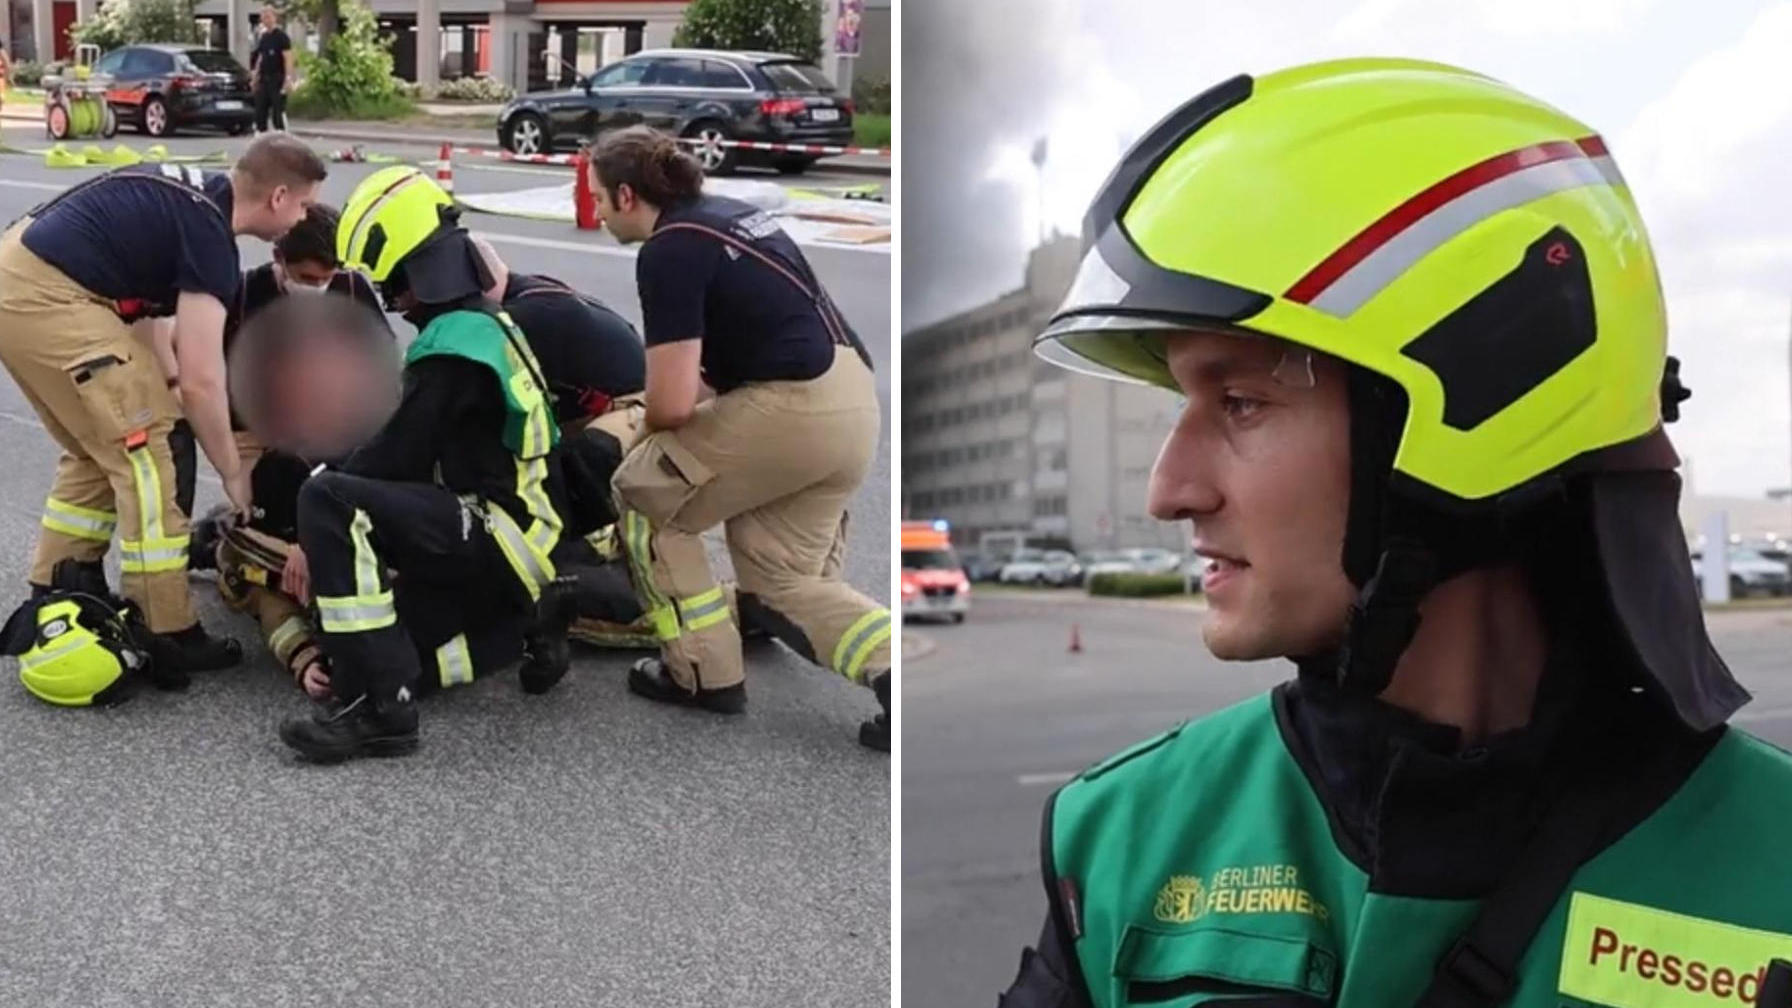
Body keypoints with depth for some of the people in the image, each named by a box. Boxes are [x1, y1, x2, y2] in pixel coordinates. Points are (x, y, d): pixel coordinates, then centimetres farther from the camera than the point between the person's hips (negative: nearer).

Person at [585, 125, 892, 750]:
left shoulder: (667, 251, -8)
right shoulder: (726, 213, 20)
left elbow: (672, 404, -12)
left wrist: (647, 431, 11)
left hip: (794, 407, -9)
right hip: (853, 403, 9)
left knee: (646, 495, 11)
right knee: (782, 577, 18)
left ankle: (706, 672, 14)